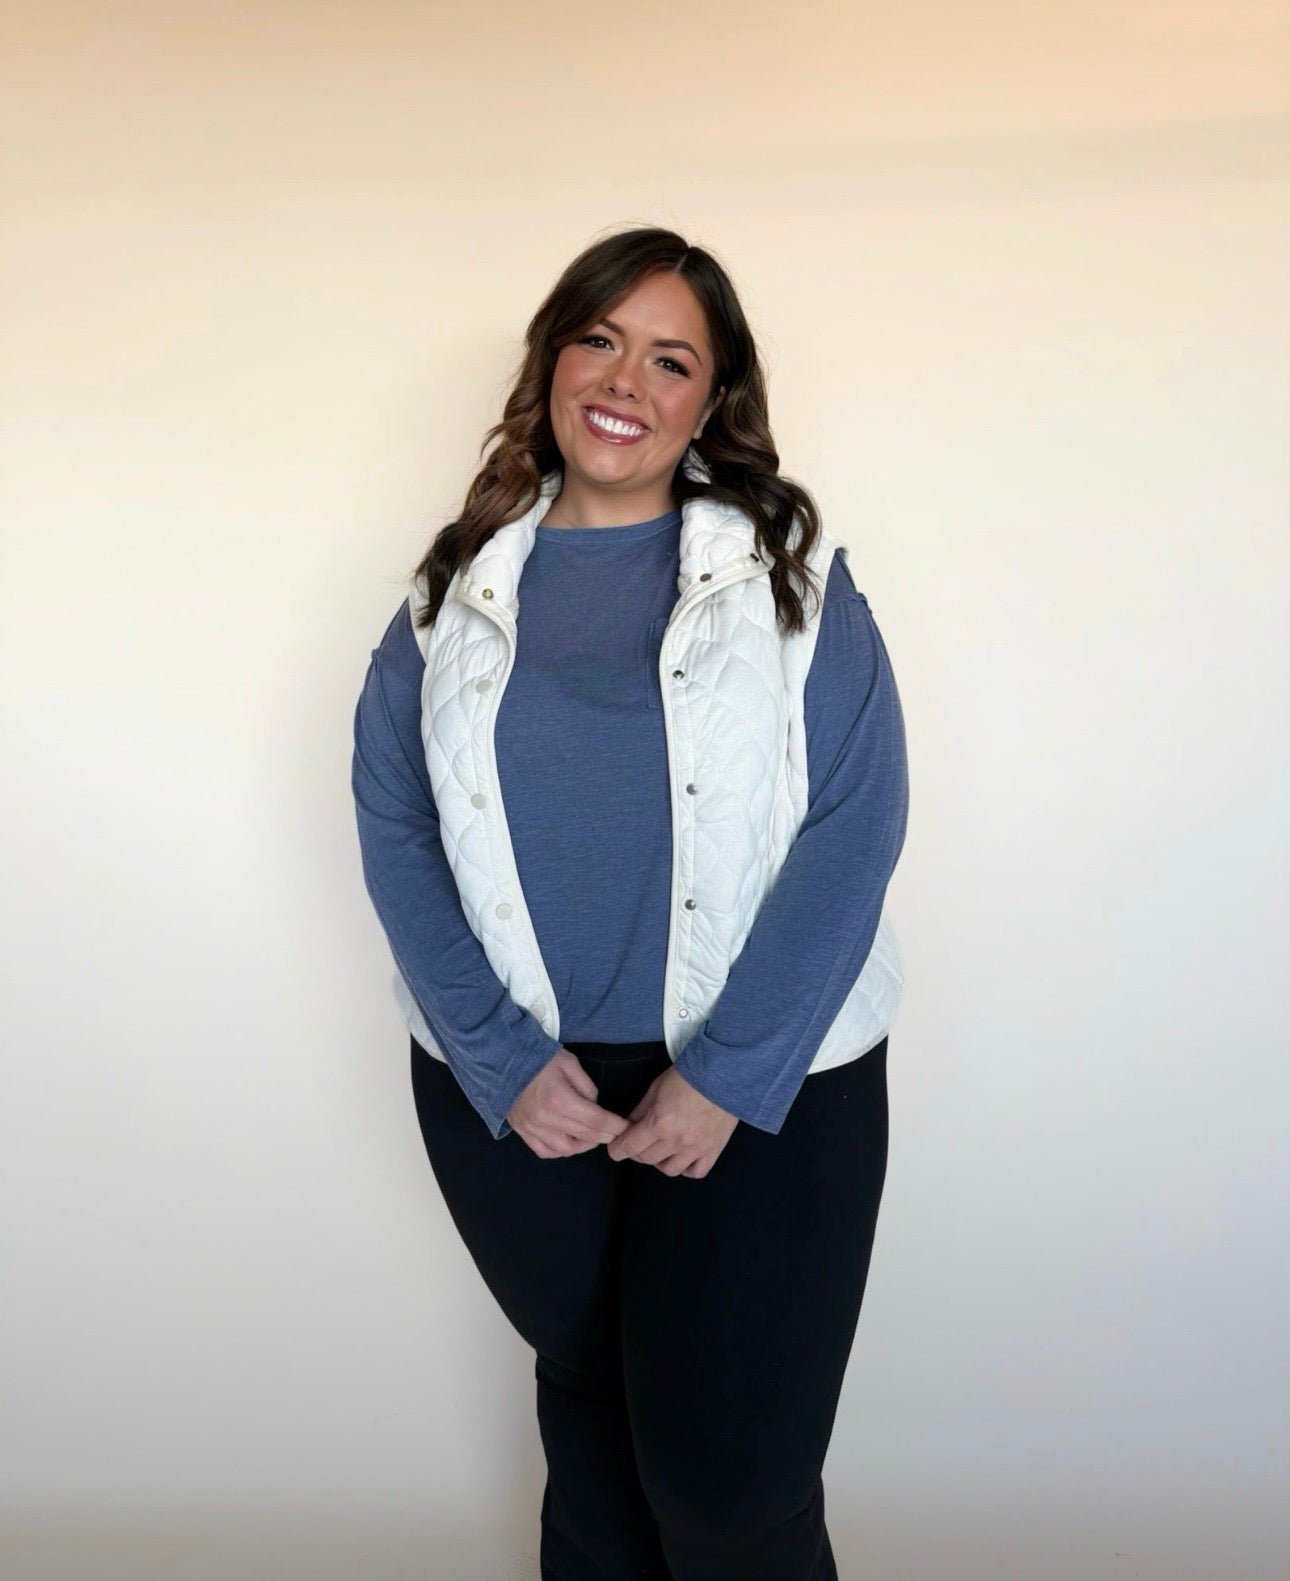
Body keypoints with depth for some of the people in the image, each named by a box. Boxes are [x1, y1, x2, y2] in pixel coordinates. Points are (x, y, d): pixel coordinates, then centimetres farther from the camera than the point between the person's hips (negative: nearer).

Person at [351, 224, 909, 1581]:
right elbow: (393, 826, 0)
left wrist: (727, 1078, -15)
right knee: (586, 1399, 21)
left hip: (768, 1087, -2)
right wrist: (503, 1061, -9)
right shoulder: (458, 588, 4)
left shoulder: (792, 573, -3)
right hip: (510, 1086, 3)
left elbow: (855, 826, -9)